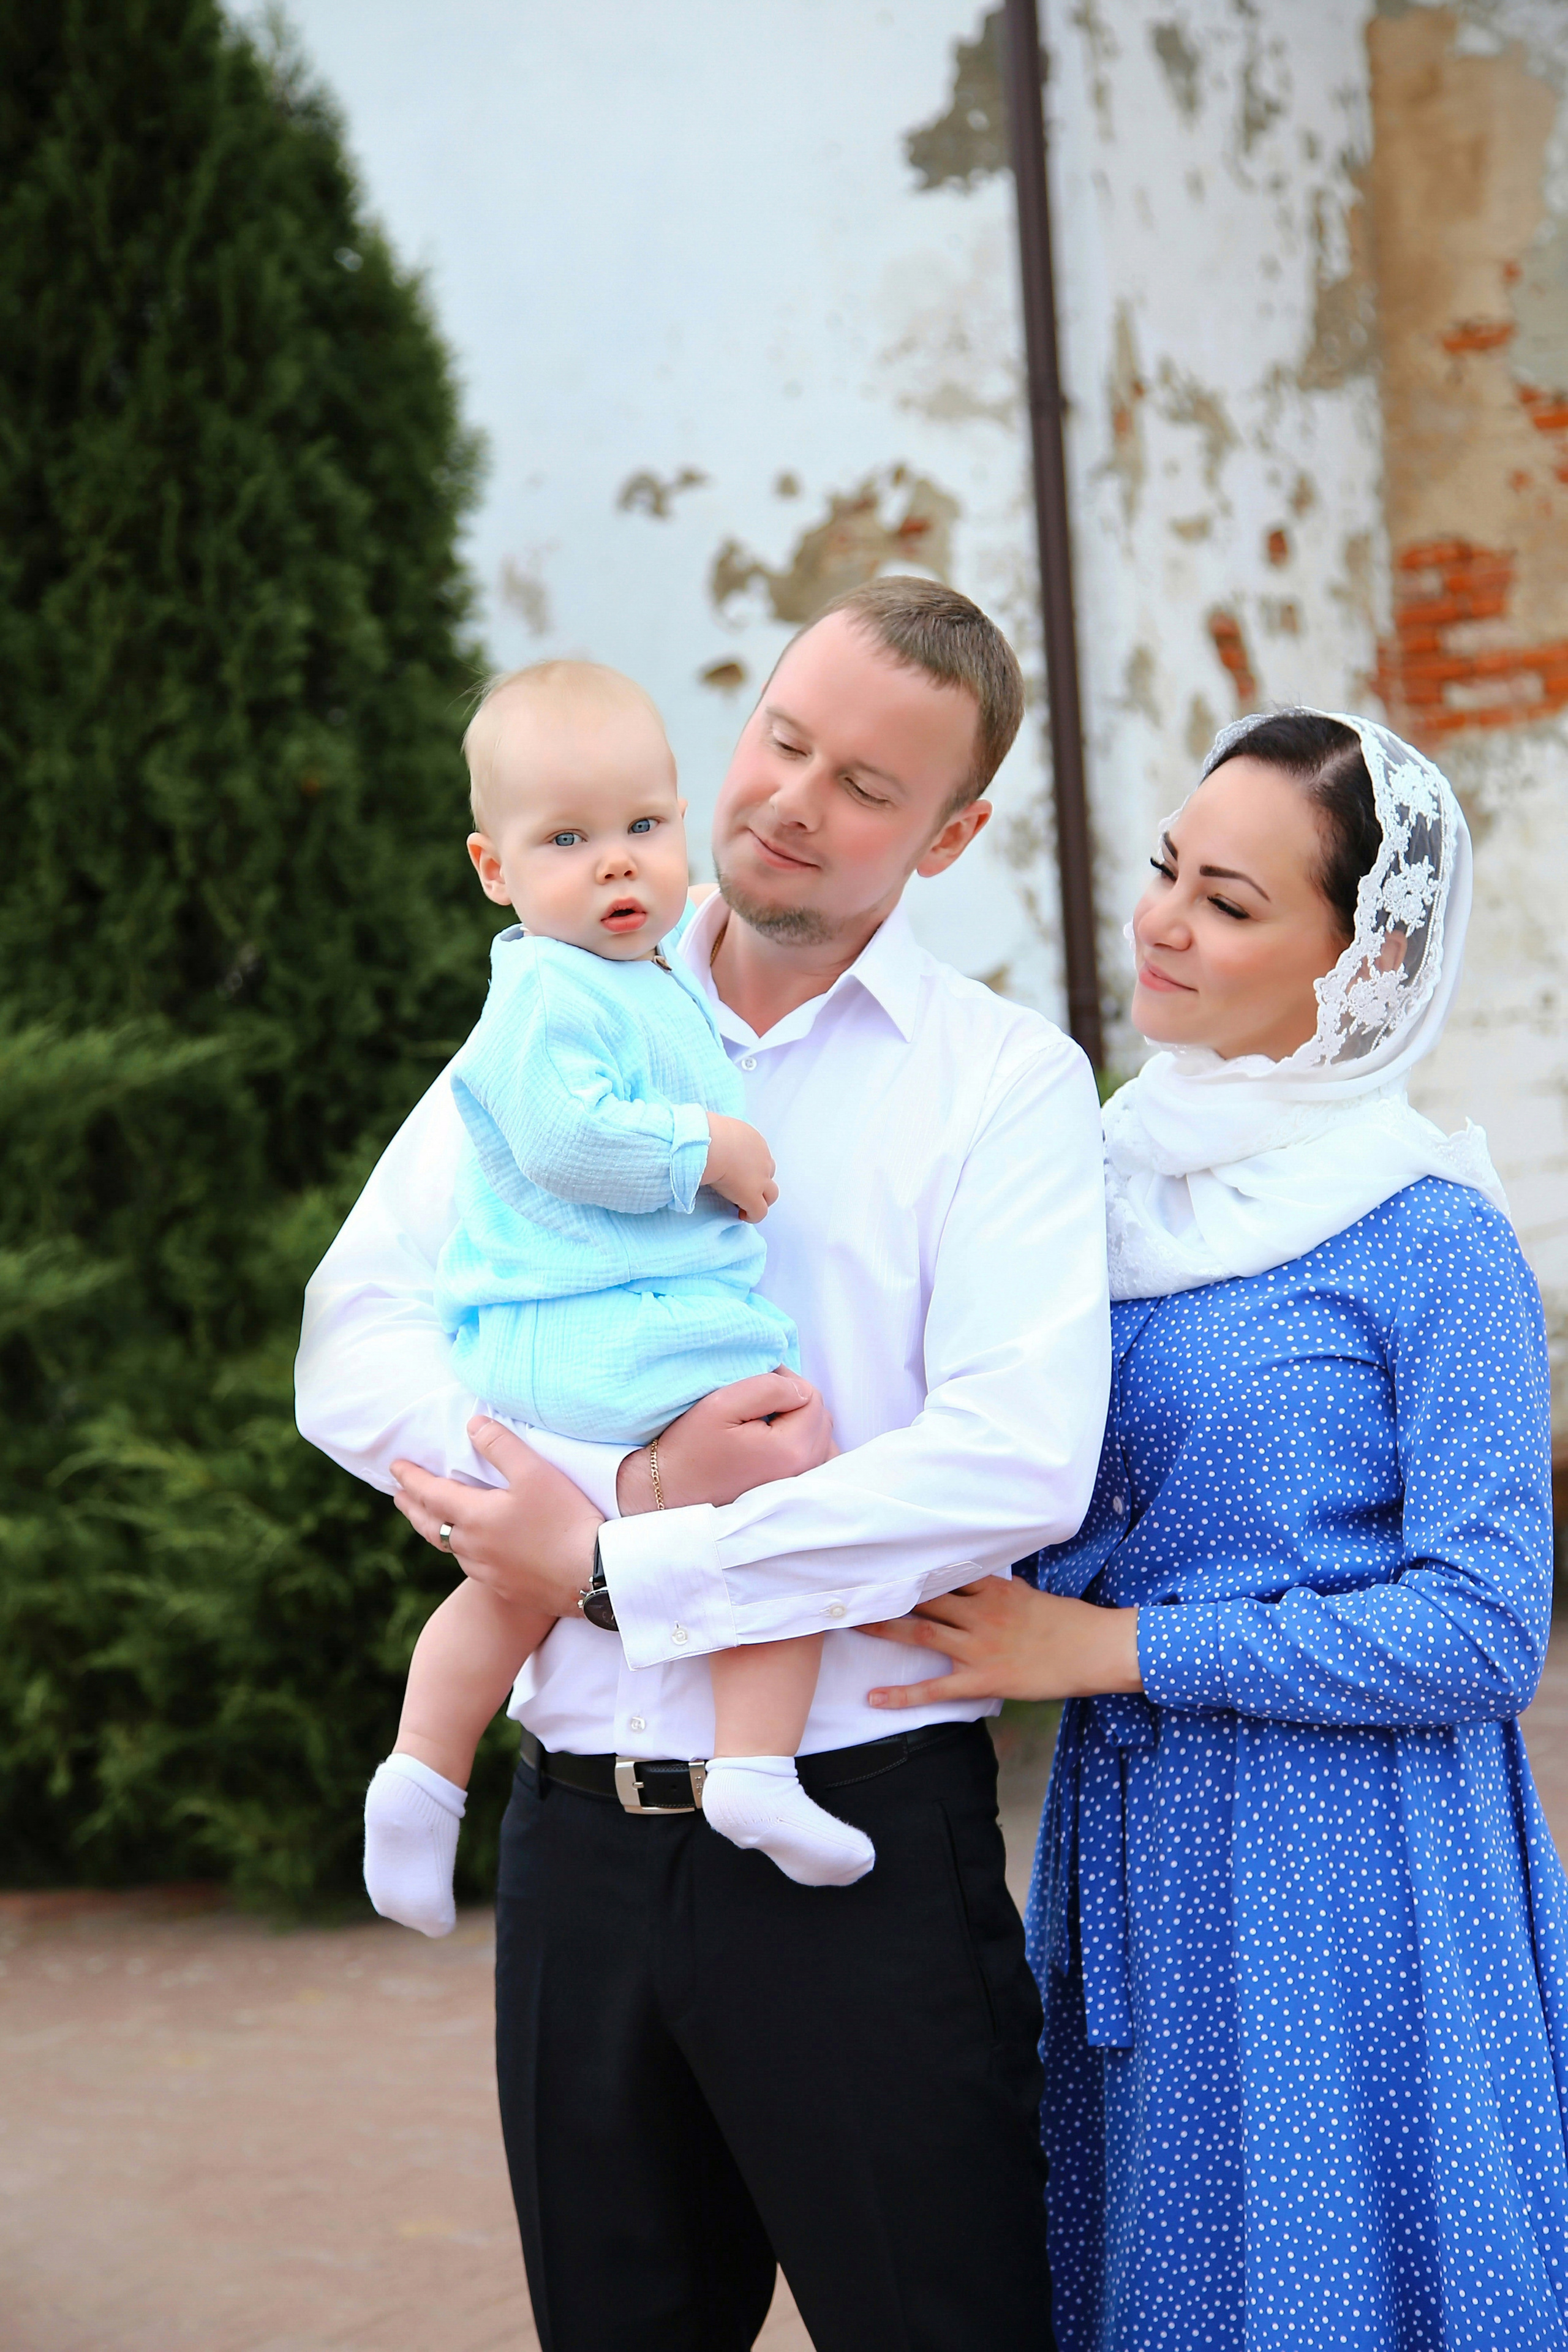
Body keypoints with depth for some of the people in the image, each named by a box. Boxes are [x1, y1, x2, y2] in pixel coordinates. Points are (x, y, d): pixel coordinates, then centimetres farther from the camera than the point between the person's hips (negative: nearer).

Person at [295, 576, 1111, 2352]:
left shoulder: (1004, 1079, -2)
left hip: (858, 1826, -3)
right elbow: (351, 1354, -1)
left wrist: (612, 1571, -14)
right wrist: (635, 1484, -16)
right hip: (580, 1825, 4)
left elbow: (1019, 1466, -17)